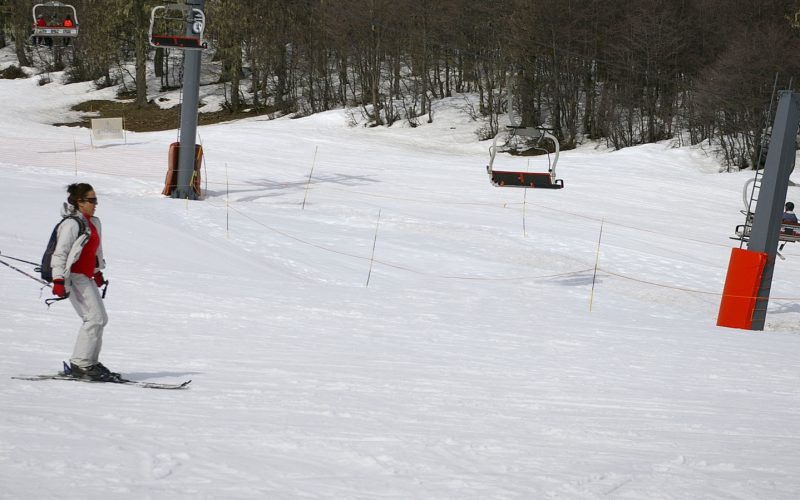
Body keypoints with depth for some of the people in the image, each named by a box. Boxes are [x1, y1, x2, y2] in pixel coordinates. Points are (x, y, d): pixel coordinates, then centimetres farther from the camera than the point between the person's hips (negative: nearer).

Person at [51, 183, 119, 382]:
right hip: (74, 277, -10)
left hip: (86, 277, 10)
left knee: (100, 319, 10)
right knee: (95, 318, -15)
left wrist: (98, 272, 31)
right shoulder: (71, 224, -14)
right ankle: (80, 364, -13)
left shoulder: (94, 223, 14)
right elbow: (60, 253, -17)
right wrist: (59, 280, -22)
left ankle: (90, 362, 17)